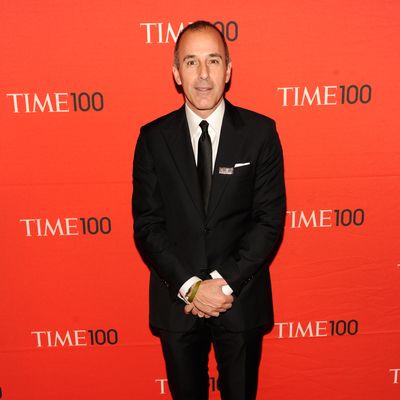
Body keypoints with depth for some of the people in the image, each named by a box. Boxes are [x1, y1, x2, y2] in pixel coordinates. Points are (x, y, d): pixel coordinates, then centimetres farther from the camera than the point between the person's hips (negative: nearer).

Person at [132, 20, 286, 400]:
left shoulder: (260, 131, -7)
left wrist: (225, 282, -16)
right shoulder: (153, 138, -5)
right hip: (176, 298, 1)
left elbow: (270, 220, -9)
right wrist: (190, 286, -16)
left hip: (242, 297, 0)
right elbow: (147, 224, -7)